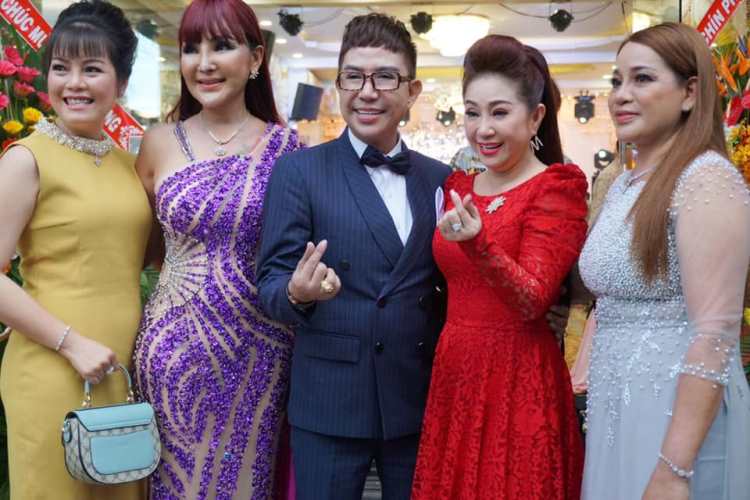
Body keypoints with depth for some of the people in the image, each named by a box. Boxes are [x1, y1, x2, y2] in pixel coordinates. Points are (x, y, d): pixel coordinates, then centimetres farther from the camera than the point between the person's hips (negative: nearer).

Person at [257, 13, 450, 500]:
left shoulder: (440, 180, 7)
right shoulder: (298, 171, -3)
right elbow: (272, 282, -7)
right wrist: (297, 292, -28)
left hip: (421, 399, 4)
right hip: (330, 402, -3)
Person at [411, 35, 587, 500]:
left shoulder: (556, 188, -10)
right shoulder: (458, 187, 9)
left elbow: (533, 301, -22)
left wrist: (478, 244, -35)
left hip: (519, 378, -6)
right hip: (453, 374, 6)